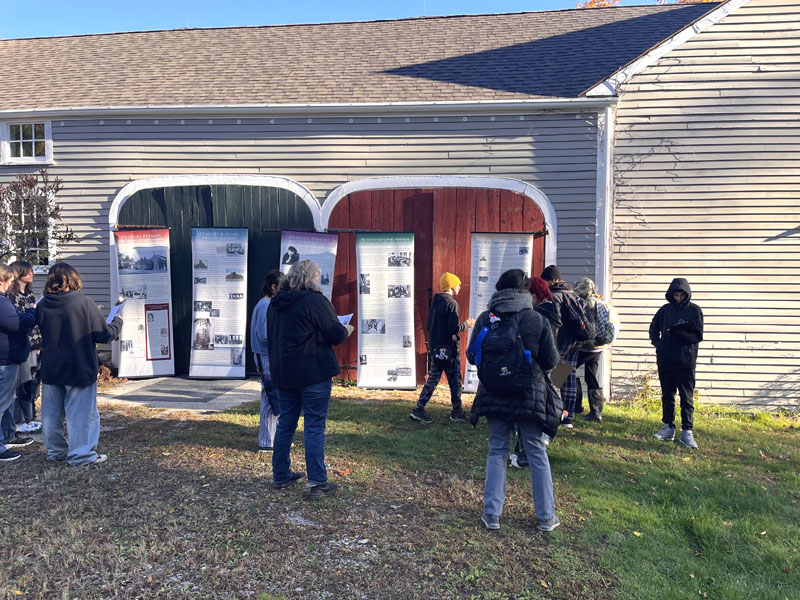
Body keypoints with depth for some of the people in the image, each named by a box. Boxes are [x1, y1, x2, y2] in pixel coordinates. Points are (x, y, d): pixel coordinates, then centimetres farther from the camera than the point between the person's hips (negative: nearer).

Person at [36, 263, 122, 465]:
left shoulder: (42, 305, -3)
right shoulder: (83, 302, -16)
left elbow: (40, 329, 12)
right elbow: (104, 334, -13)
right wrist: (117, 323, 5)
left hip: (51, 370, 5)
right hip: (80, 369, -5)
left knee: (52, 412, 17)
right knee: (82, 412, 5)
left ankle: (56, 450, 28)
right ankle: (81, 454, 9)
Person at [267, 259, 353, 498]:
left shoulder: (275, 304, 11)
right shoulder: (316, 300, -13)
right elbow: (335, 335, -13)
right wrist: (347, 330, 9)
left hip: (283, 373, 7)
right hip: (313, 374, -7)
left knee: (285, 423, 16)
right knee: (315, 426, -2)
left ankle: (280, 475, 25)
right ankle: (317, 483, 2)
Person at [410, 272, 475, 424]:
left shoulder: (435, 302, 12)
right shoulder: (451, 303, -15)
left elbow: (429, 325, 17)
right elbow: (454, 328, -21)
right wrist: (466, 324, -5)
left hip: (435, 347, 8)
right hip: (448, 348, -8)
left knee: (432, 379, 10)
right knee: (455, 380, 4)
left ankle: (419, 410, 5)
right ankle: (457, 412, 12)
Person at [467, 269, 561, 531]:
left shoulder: (486, 318, -5)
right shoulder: (537, 319, -9)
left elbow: (472, 356, 1)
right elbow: (551, 361, -4)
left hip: (494, 395, 1)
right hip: (530, 396, -1)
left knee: (497, 452, 13)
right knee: (537, 453, 11)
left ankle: (492, 513, 15)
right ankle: (546, 516, 20)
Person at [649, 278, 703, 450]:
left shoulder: (695, 310, -2)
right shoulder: (665, 310, 7)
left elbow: (698, 336, -7)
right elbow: (654, 328, 17)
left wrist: (680, 334, -24)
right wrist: (657, 342, 0)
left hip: (686, 362, -3)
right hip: (665, 361, 4)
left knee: (687, 398, 0)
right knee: (667, 396, 11)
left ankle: (687, 432, 5)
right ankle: (668, 428, 20)